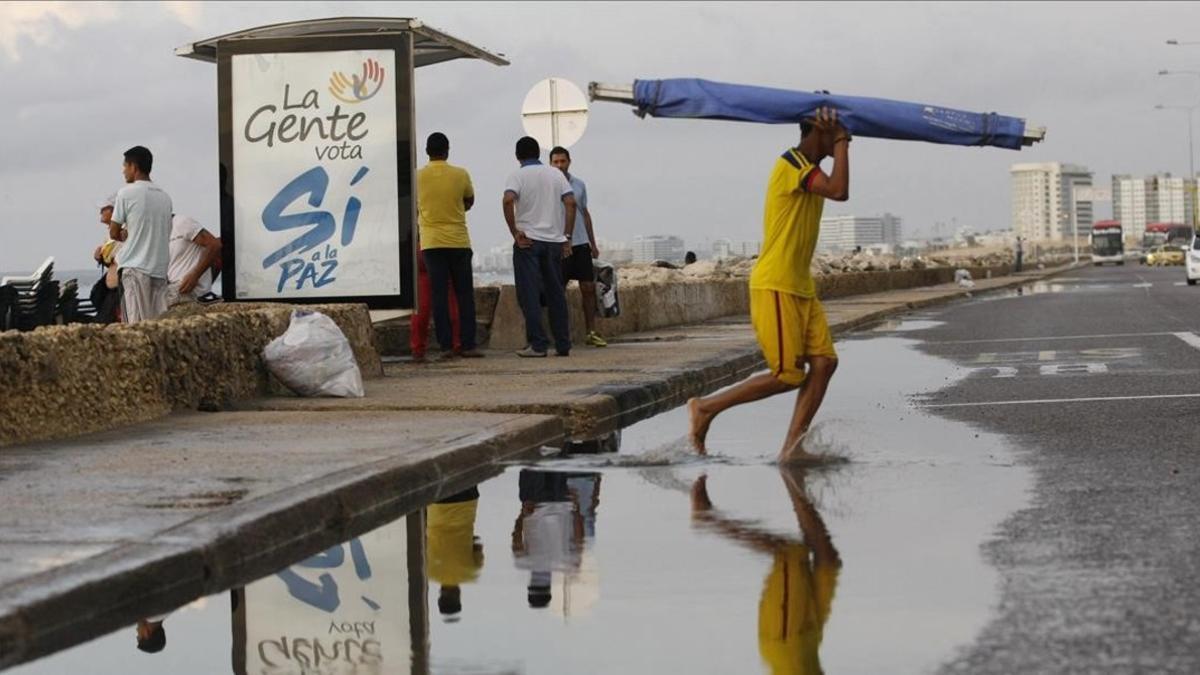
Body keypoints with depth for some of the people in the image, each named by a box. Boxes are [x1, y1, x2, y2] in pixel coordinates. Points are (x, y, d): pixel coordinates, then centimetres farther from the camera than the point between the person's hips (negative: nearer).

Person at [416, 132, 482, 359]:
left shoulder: (418, 176, -2)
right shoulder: (460, 174, -3)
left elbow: (415, 207, 10)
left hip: (431, 242, 0)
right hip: (458, 241, 0)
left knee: (439, 295, 2)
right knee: (464, 294, 5)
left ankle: (446, 346, -2)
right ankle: (468, 345, 1)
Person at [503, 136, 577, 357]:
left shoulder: (517, 176, -2)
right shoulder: (555, 174, 9)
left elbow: (508, 200, -20)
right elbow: (570, 202, 0)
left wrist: (514, 232, -12)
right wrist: (567, 237, 3)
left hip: (527, 240, -4)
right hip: (554, 240, 4)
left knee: (529, 295, 0)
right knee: (556, 293, 10)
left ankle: (537, 344, -6)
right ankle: (563, 345, 10)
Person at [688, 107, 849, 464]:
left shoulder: (809, 167, 16)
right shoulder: (791, 163, -16)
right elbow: (839, 191, -27)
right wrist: (840, 140, -17)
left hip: (801, 287, 10)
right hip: (775, 287, -10)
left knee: (824, 361, -2)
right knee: (788, 375, -8)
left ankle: (791, 448, -1)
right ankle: (705, 407, 5)